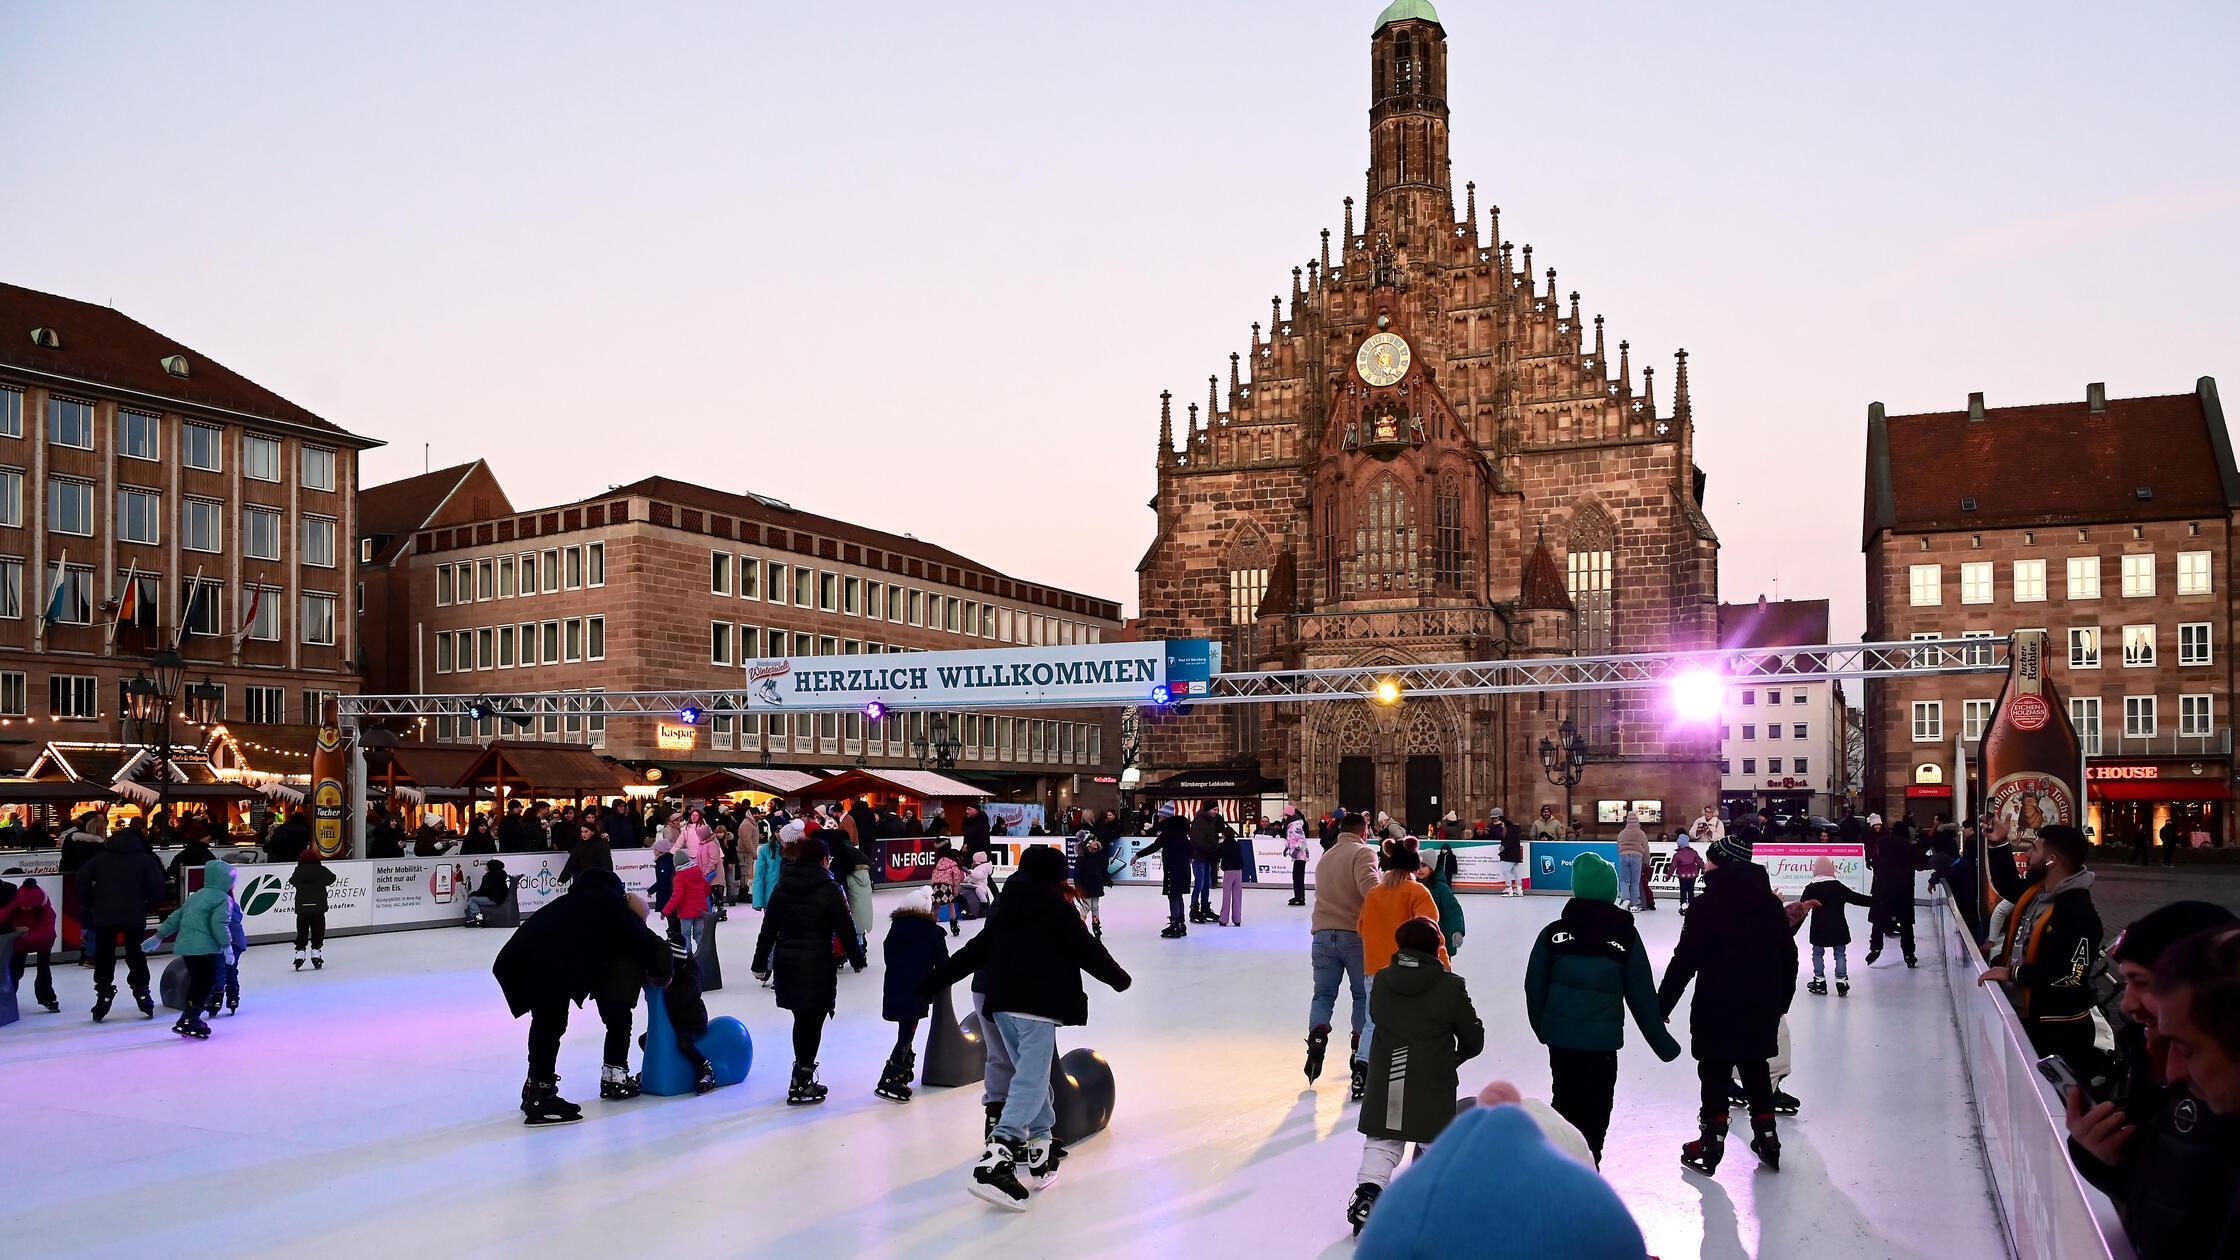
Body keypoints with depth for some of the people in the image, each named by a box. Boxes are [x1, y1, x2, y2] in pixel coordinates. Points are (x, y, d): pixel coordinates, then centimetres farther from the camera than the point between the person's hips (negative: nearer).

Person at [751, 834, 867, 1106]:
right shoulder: (829, 890, -7)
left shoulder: (782, 888, 8)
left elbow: (768, 929, 10)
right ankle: (801, 1086, 1)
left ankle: (803, 1077, 26)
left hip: (785, 962, 6)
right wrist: (857, 959, 8)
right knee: (813, 1022, 1)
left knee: (802, 1019, 17)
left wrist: (761, 963, 16)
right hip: (816, 964, -6)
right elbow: (846, 930, -5)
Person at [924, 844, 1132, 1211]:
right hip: (1038, 1004, -8)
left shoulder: (1006, 907, 16)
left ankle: (1041, 1147, 27)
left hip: (1002, 1002, 8)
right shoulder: (1058, 909, -3)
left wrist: (936, 980, 26)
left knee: (1031, 1074, 21)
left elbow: (975, 950, 18)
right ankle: (996, 1161, -24)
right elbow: (1088, 950, -1)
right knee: (1030, 1082, -11)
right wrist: (1119, 978, 15)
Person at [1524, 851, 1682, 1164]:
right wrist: (1663, 1042, 8)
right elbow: (1642, 996, -3)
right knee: (1594, 1112, 8)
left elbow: (1534, 986, 1)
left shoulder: (1553, 932, -3)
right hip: (1601, 1041, -2)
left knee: (1565, 1100, 21)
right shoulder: (1625, 935, -6)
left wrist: (1541, 1026, 18)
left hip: (1559, 1036, 3)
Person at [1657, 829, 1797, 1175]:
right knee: (1755, 1068, 19)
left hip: (1718, 1008, -5)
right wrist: (1781, 1001, 23)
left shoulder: (1708, 904, -15)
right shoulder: (1771, 903, 4)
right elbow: (1788, 957, 11)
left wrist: (1663, 1004, -9)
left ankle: (1712, 1145, 9)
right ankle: (1767, 1139, 25)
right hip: (1762, 1008, 6)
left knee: (1715, 1072, 5)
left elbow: (1684, 961, -16)